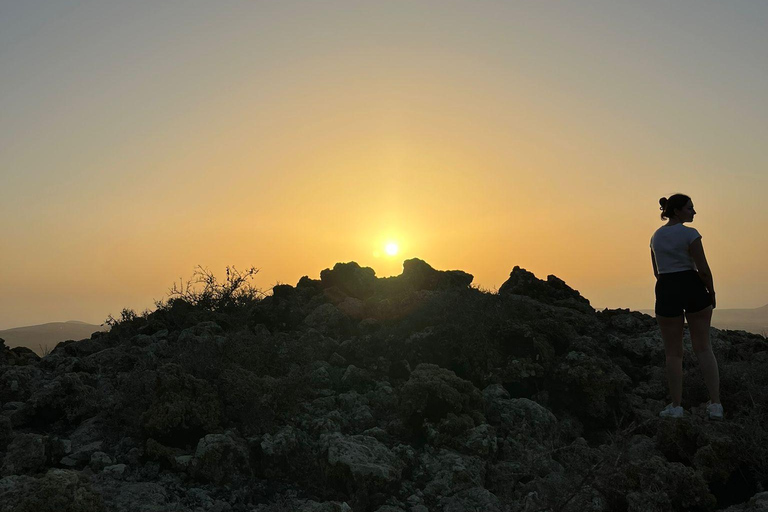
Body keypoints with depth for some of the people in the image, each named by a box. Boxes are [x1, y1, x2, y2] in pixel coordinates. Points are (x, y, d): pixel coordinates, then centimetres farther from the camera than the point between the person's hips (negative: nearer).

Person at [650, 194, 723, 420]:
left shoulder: (656, 236, 11)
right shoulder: (689, 233, -9)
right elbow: (703, 269, -12)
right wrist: (711, 292, 2)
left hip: (666, 291, 3)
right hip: (693, 288, -3)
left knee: (673, 352, 8)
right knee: (703, 347, 6)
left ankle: (676, 407, 7)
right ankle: (715, 405, 3)